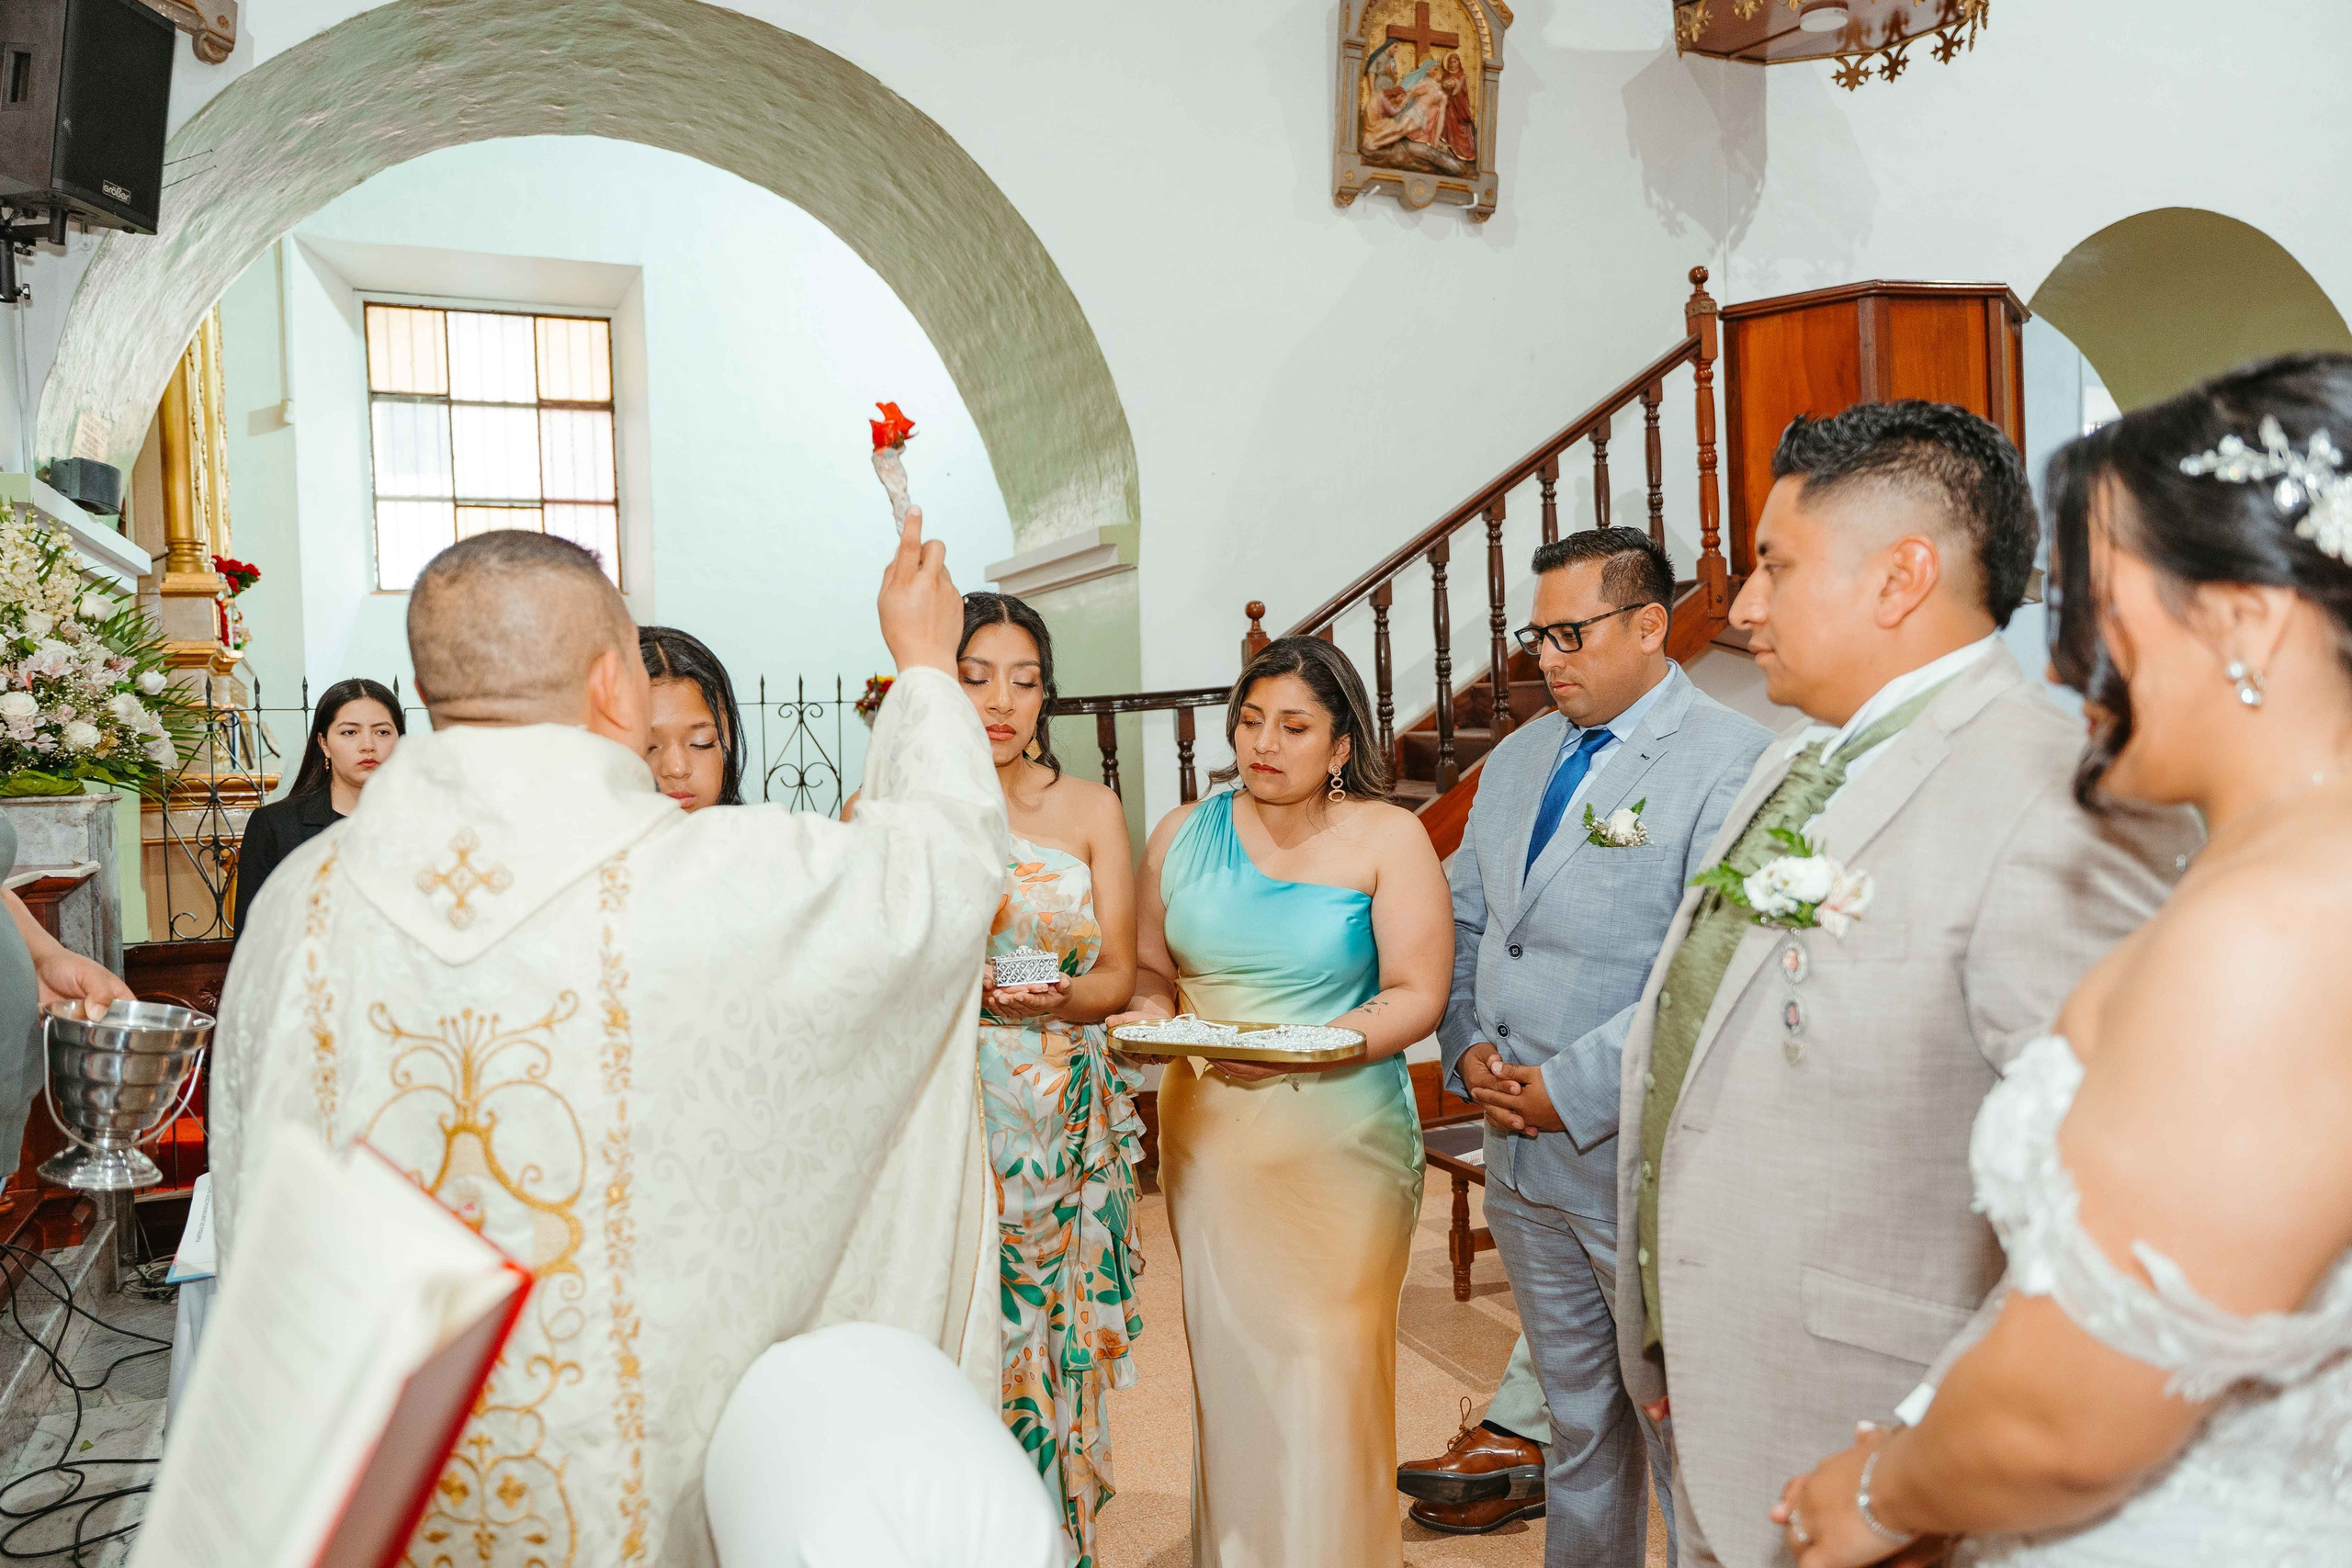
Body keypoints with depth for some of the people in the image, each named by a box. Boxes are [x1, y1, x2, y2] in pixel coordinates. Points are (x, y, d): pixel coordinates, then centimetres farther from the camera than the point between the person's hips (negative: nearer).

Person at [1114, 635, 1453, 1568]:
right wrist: (1149, 1017, -11)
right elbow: (1151, 970, 12)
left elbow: (1417, 994, -8)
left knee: (1325, 1369, 0)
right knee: (1231, 1365, 8)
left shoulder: (1386, 837, -3)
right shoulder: (1183, 834, 7)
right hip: (1208, 1136, 3)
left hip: (1341, 1143, -3)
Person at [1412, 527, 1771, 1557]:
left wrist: (1571, 1089, -19)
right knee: (1576, 1412, 21)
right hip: (1521, 1150, 7)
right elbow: (1463, 922, 16)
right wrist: (1468, 1048, -1)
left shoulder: (1733, 764, -13)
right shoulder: (1516, 759, 11)